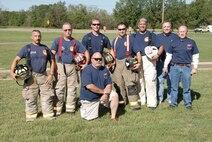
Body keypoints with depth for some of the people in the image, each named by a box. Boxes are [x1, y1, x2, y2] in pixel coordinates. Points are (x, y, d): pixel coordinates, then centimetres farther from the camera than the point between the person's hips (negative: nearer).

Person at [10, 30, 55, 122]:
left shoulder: (45, 48, 8)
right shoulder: (27, 48, 0)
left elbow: (52, 61, 13)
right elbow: (16, 59, -5)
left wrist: (51, 74, 3)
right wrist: (12, 71, -19)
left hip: (43, 76, 3)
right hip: (31, 76, -2)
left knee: (47, 96, 4)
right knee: (30, 97, 3)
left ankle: (48, 114, 16)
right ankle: (31, 115, 16)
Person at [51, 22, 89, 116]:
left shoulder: (75, 42, 7)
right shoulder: (57, 41, 2)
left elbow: (86, 52, 12)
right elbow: (52, 54, -2)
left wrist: (86, 64, 3)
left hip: (72, 67, 3)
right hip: (60, 66, -2)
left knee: (72, 88, 8)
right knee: (59, 89, -2)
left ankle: (70, 108, 19)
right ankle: (57, 109, 6)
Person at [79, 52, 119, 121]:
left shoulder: (105, 69, 0)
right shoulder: (87, 70, -17)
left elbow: (109, 84, -1)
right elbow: (89, 86, -26)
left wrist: (106, 93, -21)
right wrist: (103, 91, -18)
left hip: (102, 95, 5)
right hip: (89, 98, -4)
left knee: (115, 95, -16)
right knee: (89, 118, -4)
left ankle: (113, 117, -4)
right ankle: (83, 107, 30)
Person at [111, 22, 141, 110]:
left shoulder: (131, 39, 0)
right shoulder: (115, 40, 15)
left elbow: (137, 52, -4)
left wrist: (139, 63, -15)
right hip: (117, 64, 5)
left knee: (130, 84, -12)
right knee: (118, 84, 9)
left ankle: (134, 103, -8)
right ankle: (121, 101, 22)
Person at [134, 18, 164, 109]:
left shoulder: (152, 35, 8)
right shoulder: (134, 36, 14)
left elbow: (161, 47, 5)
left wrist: (157, 55, -14)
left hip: (148, 60, -3)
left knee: (150, 80, -8)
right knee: (138, 81, 8)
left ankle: (151, 102, -1)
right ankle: (141, 101, 21)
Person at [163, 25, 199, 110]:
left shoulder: (191, 42, 4)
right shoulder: (174, 43, 5)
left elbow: (195, 56, 7)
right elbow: (168, 55, 11)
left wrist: (195, 67, 2)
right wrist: (165, 66, 8)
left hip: (186, 68, -1)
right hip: (175, 67, 1)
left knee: (186, 87, 5)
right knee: (174, 86, 7)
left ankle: (188, 103, 17)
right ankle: (173, 103, 17)